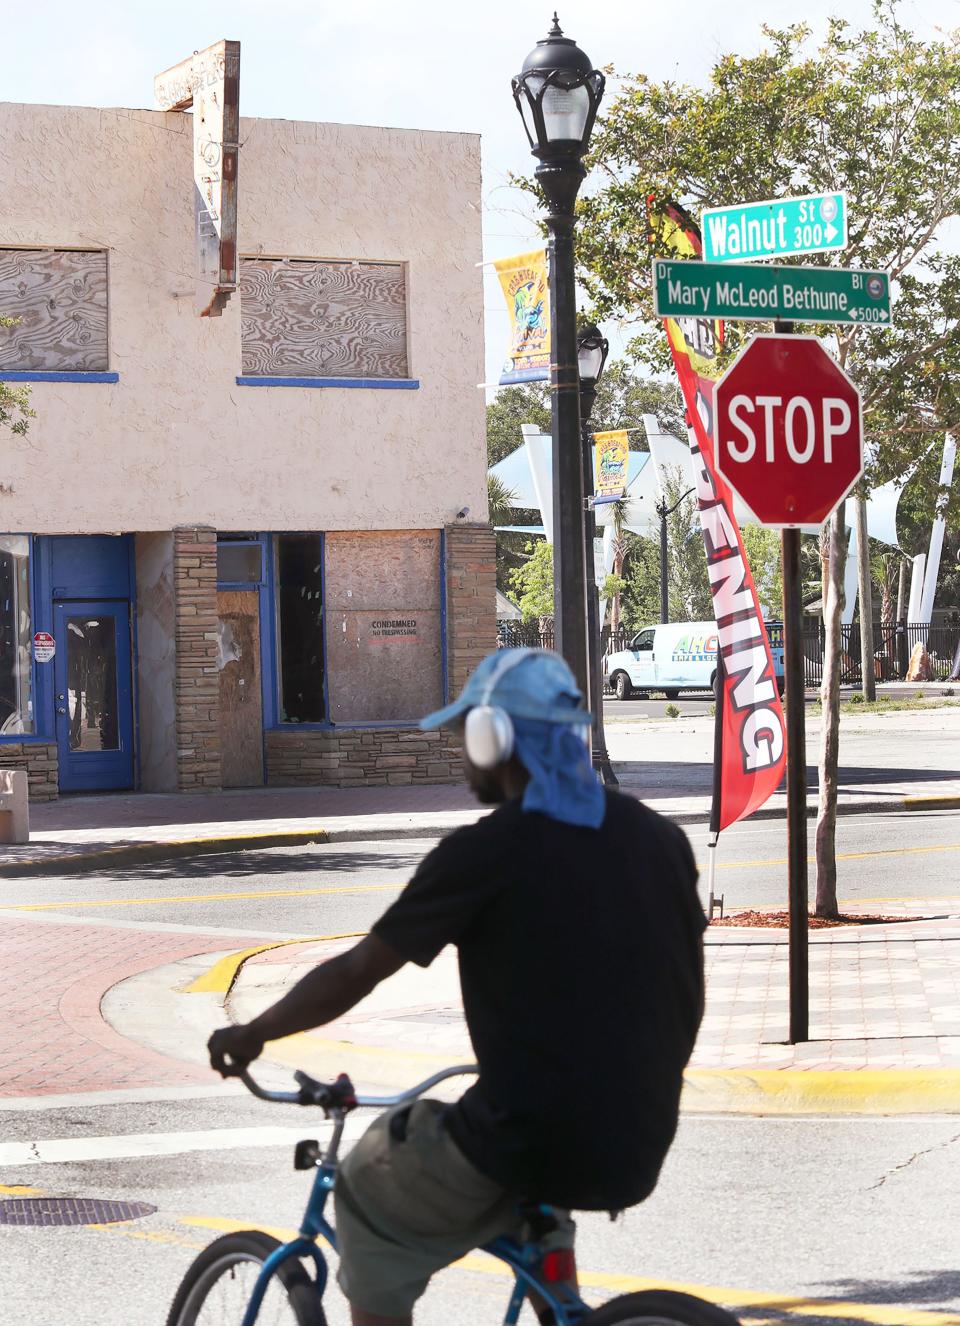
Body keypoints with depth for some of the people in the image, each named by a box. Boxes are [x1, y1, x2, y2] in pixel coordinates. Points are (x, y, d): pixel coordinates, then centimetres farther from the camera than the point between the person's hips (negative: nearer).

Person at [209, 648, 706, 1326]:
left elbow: (353, 975, -3)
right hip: (639, 1155, 6)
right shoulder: (660, 839, 7)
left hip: (521, 1145, -6)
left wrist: (250, 1034, 13)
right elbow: (687, 996, 16)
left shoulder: (485, 852, -9)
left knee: (370, 1193, 20)